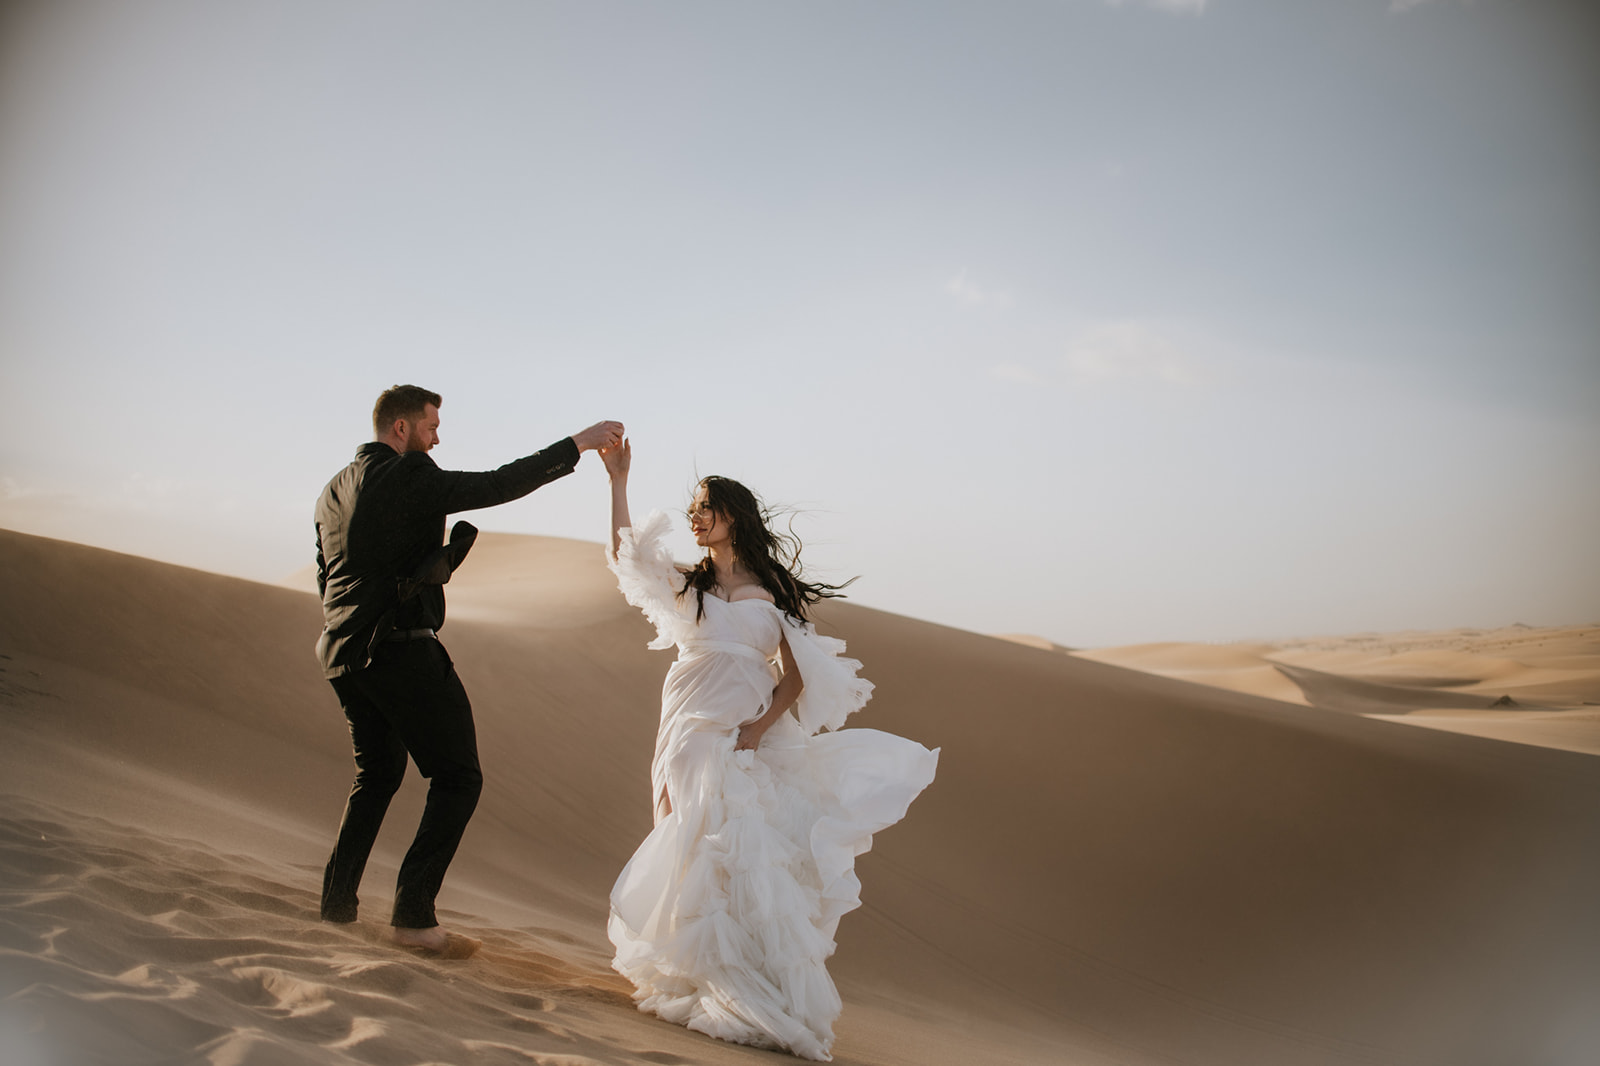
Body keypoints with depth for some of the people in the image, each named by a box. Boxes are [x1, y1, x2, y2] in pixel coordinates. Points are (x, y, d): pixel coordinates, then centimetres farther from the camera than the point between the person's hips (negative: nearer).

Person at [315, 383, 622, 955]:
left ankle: (337, 899, 21)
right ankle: (413, 913, -8)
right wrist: (577, 444, -10)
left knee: (377, 773, 24)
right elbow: (497, 485, -16)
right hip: (403, 650, -9)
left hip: (344, 652, 9)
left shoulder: (333, 490, 16)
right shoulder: (410, 477, -11)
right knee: (457, 777, -1)